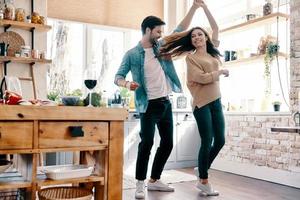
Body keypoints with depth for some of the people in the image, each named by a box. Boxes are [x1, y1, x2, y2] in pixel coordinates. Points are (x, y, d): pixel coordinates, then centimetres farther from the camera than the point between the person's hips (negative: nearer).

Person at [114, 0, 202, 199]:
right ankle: (140, 183, 4)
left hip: (166, 103, 6)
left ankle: (154, 180, 22)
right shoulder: (132, 54, -4)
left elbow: (181, 30, 12)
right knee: (147, 143, -10)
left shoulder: (162, 46, 10)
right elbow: (118, 77, -4)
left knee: (167, 143, 9)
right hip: (149, 105, -6)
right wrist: (127, 83, -28)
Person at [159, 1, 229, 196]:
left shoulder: (213, 52, 15)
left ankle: (202, 170, 25)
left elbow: (216, 28, 20)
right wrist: (220, 72, -1)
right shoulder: (191, 57, -2)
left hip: (216, 101, 7)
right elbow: (202, 78, -13)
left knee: (220, 140, 7)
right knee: (207, 142, -4)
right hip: (202, 103, -6)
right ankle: (203, 181, 10)